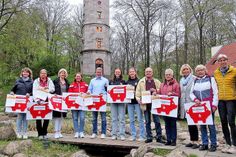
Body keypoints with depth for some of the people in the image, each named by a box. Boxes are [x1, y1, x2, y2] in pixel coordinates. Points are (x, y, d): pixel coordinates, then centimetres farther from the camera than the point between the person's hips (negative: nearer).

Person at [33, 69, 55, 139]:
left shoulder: (49, 81, 12)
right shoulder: (36, 81, 7)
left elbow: (53, 89, 1)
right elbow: (34, 91, -4)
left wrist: (47, 89, -19)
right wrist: (37, 100, -19)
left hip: (47, 101, 1)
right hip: (38, 101, -1)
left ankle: (44, 133, 15)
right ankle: (40, 133, 8)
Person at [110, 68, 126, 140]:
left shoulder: (123, 82, 6)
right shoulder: (111, 81, 12)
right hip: (113, 101, 2)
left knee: (121, 118, -3)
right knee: (114, 118, 5)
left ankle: (122, 134, 2)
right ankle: (114, 134, 11)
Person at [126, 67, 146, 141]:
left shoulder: (139, 81, 1)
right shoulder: (127, 82, 13)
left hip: (137, 102, -4)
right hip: (130, 102, 4)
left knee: (140, 119, -2)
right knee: (131, 120, 8)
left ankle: (142, 136, 6)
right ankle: (133, 135, 16)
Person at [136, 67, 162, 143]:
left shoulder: (157, 81, 9)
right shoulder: (141, 82, 10)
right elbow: (137, 92, 6)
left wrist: (156, 90, -12)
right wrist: (139, 100, -9)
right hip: (146, 104, 1)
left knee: (157, 121, -1)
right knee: (147, 122, 8)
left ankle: (159, 137, 10)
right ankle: (149, 137, 18)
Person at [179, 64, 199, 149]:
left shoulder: (194, 78, -6)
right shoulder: (181, 80, 14)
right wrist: (181, 103, 16)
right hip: (184, 104, 6)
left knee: (193, 123, -3)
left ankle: (196, 141, 6)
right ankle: (192, 141, 21)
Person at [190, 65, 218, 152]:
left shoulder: (210, 79, 4)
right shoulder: (195, 81, 14)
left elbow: (215, 93, -1)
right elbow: (191, 93, 14)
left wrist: (214, 105, -9)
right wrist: (195, 99, -7)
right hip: (199, 106, 4)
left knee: (211, 125, -3)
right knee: (202, 125, 5)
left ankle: (213, 144, 6)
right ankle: (204, 143, 13)